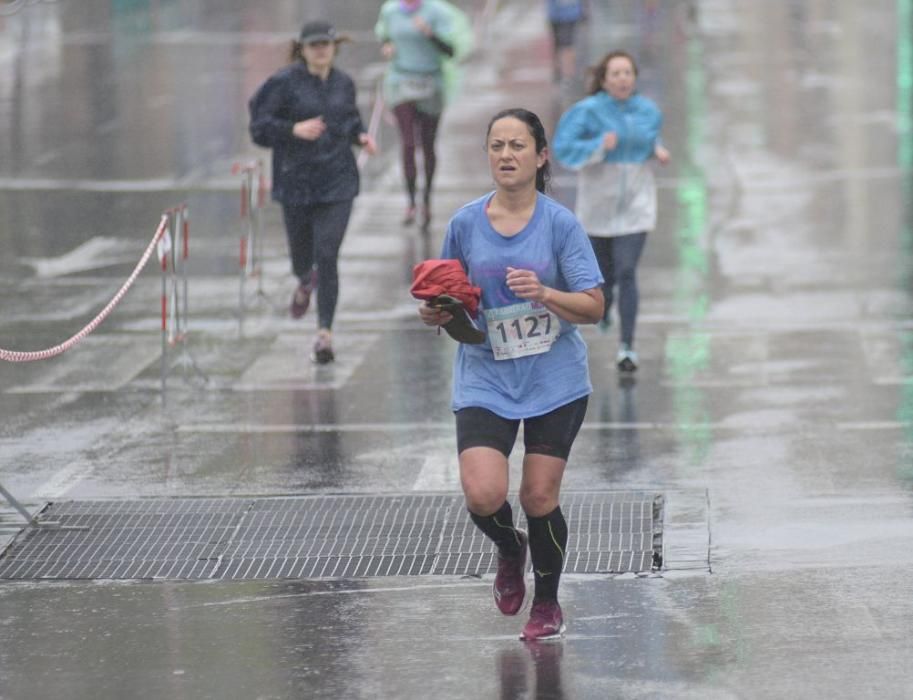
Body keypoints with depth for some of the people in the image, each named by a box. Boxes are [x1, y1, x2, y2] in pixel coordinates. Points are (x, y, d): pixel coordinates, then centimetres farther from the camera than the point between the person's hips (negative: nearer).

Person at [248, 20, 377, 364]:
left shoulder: (343, 84, 5)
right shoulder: (285, 83, -7)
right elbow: (259, 128, -8)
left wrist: (361, 136, 2)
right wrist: (295, 130, -22)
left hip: (337, 183, 1)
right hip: (296, 182, -1)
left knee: (327, 256, -10)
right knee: (301, 255, 13)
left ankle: (325, 332, -6)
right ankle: (306, 282, 53)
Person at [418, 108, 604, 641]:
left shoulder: (560, 223, -6)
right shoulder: (466, 224, 1)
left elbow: (593, 307, -9)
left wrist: (543, 294, -26)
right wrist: (436, 314, -9)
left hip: (554, 381, -1)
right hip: (485, 380, 1)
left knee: (540, 498, 0)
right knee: (483, 495, -15)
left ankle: (547, 603, 25)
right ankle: (509, 549, 22)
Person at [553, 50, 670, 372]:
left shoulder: (649, 111, -1)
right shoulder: (588, 111, -13)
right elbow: (563, 149, -18)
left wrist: (658, 151, -2)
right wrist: (599, 146, -31)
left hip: (635, 204, 1)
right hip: (597, 204, -1)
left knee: (627, 273, -13)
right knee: (606, 273, 14)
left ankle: (627, 347, -10)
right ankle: (604, 301, 52)